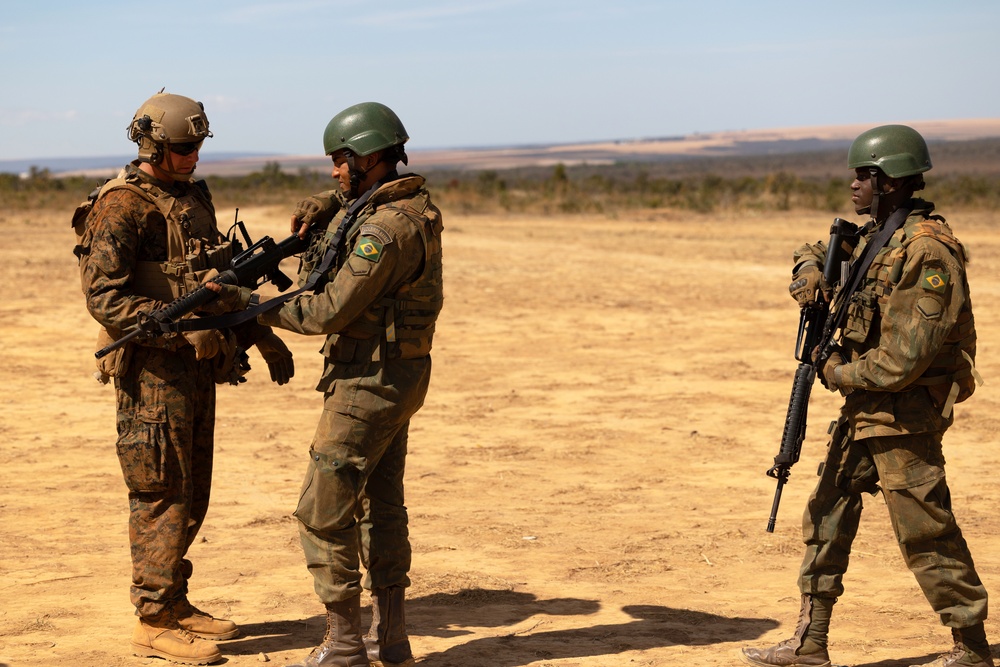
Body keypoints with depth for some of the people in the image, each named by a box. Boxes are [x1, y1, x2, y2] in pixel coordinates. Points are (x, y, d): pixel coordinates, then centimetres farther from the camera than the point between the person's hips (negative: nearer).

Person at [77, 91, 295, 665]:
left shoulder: (195, 196, 13)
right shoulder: (123, 207, -13)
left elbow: (221, 282, 23)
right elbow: (104, 297, -19)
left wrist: (264, 336, 15)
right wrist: (183, 329, -26)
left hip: (198, 367, 8)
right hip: (153, 369, -8)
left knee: (192, 496, 13)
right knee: (163, 498, -4)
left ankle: (176, 604, 23)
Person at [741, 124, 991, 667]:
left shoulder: (926, 251, -19)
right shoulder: (874, 237, 10)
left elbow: (908, 356, -24)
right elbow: (821, 251, 31)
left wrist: (841, 374, -11)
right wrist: (810, 267, 7)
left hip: (905, 412, -10)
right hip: (865, 406, 10)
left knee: (926, 532, -4)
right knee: (827, 515, 10)